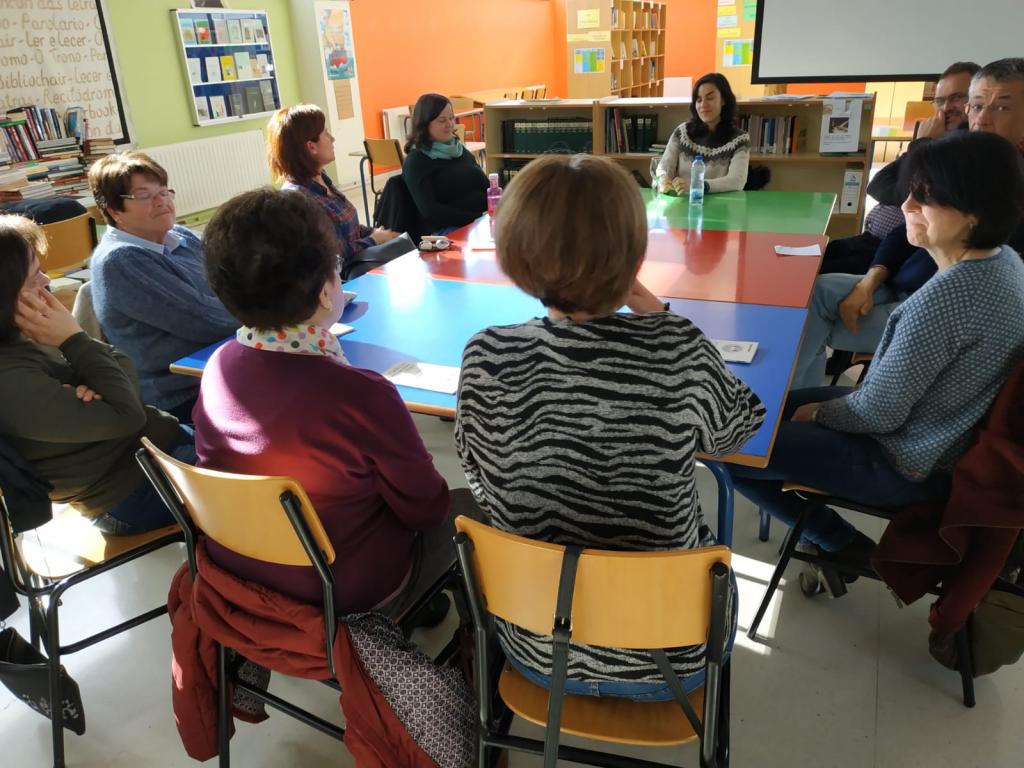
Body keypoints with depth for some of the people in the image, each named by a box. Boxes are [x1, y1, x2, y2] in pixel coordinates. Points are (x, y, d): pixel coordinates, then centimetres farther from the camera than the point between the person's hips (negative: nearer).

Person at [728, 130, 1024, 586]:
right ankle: (836, 538, 26)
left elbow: (879, 414, -25)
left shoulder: (949, 294, -32)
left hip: (905, 466, -10)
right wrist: (870, 374, 8)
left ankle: (841, 544, 10)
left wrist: (817, 412, -8)